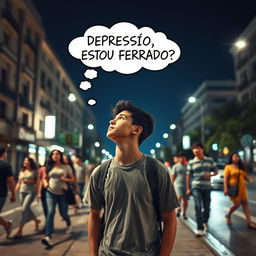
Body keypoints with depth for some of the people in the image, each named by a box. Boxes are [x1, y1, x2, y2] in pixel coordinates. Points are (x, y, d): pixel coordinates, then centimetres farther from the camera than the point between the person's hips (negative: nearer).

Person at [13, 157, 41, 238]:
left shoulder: (34, 171, -3)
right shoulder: (21, 171, 9)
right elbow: (18, 183, 13)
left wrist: (30, 181, -17)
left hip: (30, 192, -5)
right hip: (22, 192, 5)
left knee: (24, 209, -14)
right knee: (27, 210, 13)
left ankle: (19, 231, -9)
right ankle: (36, 220, 39)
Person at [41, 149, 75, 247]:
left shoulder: (66, 167, 2)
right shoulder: (49, 167, 6)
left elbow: (73, 179, 5)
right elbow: (45, 178, 12)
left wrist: (66, 179, -16)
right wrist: (45, 183, -11)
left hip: (62, 193, 0)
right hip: (50, 193, 1)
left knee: (63, 213, 8)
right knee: (50, 212, -16)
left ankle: (69, 224, 43)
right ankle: (48, 237, -20)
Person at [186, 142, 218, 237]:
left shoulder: (210, 160, 3)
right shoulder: (191, 163, 0)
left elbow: (216, 171, 10)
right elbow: (188, 176, 4)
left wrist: (210, 174, -11)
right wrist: (188, 188, 1)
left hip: (207, 187, 2)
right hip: (196, 187, -2)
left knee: (207, 207, 11)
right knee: (198, 207, -11)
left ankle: (205, 222, 39)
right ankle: (200, 228, -7)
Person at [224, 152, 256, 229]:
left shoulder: (241, 167, 15)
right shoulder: (228, 167, -2)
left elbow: (245, 176, 17)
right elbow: (225, 179, -7)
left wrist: (250, 180, -5)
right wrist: (225, 188, -15)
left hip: (242, 187, 5)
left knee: (245, 203, 1)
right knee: (237, 203, -7)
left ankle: (249, 222, 3)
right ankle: (228, 215, 19)